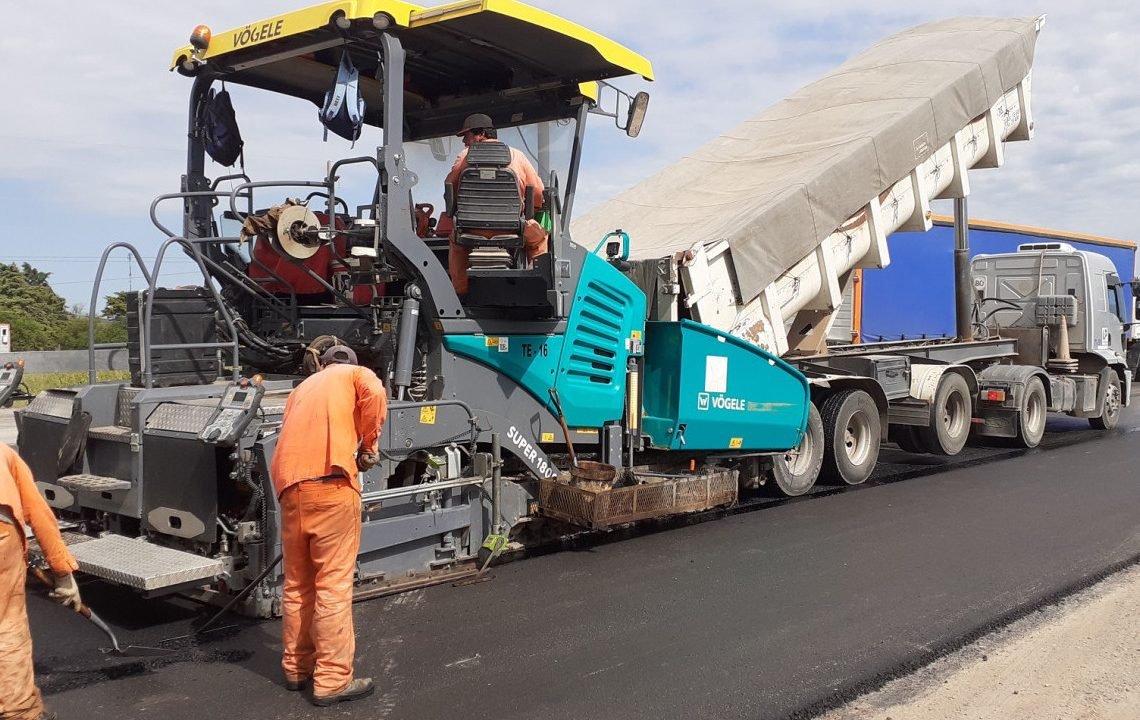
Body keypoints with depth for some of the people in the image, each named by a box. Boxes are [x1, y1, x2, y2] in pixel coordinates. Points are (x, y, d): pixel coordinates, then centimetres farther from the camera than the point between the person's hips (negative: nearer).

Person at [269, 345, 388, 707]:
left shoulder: (302, 388, 32)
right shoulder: (356, 374, 16)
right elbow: (375, 395, -6)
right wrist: (367, 445, 5)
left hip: (289, 486, 6)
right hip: (329, 483, -6)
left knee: (297, 583, 16)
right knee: (333, 584, -3)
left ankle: (297, 667, 25)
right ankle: (333, 680, -1)